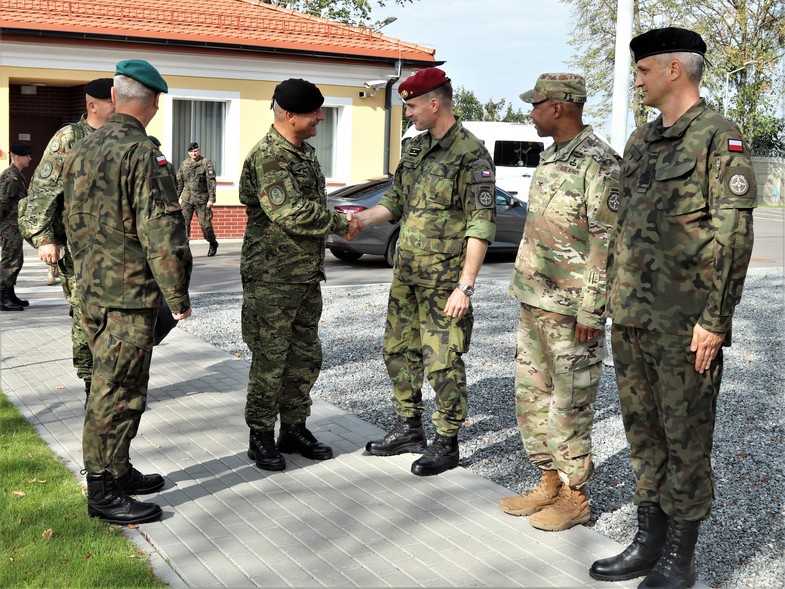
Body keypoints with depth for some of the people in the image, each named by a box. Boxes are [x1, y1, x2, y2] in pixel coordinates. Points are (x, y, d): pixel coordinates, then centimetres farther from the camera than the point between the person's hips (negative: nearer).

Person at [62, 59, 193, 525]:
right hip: (130, 293, -9)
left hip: (92, 291, 9)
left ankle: (118, 471, 29)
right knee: (118, 393, -2)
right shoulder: (143, 154, -17)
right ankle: (104, 491, 6)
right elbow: (161, 230, -20)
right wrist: (178, 295, -14)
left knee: (112, 387, 18)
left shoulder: (82, 151, 11)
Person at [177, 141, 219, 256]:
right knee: (184, 222, -7)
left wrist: (211, 199, -15)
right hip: (187, 198, 3)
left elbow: (211, 182, -9)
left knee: (205, 223, 1)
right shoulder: (184, 164, 9)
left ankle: (213, 244, 24)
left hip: (202, 199, -3)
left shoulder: (206, 163, -5)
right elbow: (179, 181, 15)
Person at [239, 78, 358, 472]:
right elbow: (292, 214, -26)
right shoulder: (266, 157, -17)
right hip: (271, 279, -9)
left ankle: (294, 428, 26)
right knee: (270, 360, 0)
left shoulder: (306, 154, 13)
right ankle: (261, 437, 12)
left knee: (305, 357, 13)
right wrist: (340, 224, -15)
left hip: (308, 276, 9)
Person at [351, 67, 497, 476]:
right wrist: (360, 220, 3)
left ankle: (446, 444, 13)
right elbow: (396, 200, 20)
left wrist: (465, 287, -21)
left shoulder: (470, 155, -14)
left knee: (442, 363, -1)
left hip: (444, 280, -8)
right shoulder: (416, 148, 11)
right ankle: (408, 428, 30)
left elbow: (480, 227, -17)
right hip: (406, 273, 8)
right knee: (399, 351, 15)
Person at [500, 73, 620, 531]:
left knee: (569, 405, 1)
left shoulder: (599, 162, -15)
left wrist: (591, 310, -19)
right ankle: (550, 482, 27)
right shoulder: (551, 157, 14)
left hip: (572, 310, -9)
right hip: (535, 304, 9)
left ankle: (575, 496, 15)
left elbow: (607, 242, -18)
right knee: (531, 397, 14)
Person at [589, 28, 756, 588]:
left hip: (686, 320, -8)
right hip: (633, 316, 8)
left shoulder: (719, 137, -8)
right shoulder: (641, 141, 15)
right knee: (643, 431, 14)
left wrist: (715, 319, -17)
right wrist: (614, 299, 16)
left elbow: (734, 232, -14)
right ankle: (649, 541, 27)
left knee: (686, 438, 2)